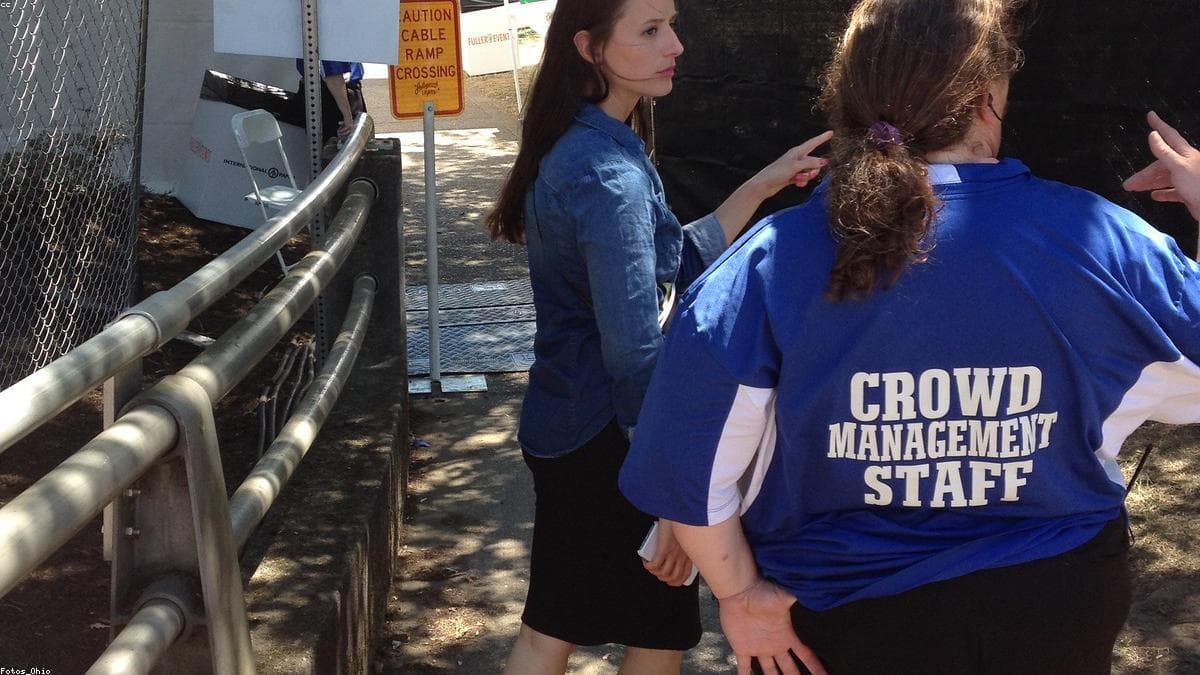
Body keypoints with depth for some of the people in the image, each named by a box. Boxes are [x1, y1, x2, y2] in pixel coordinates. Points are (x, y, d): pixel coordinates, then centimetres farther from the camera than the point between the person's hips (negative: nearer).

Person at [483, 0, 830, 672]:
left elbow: (677, 263, 14)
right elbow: (636, 353, -27)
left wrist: (762, 186, 8)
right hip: (607, 440, -9)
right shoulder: (610, 176, -24)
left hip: (560, 427, 9)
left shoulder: (573, 150, 6)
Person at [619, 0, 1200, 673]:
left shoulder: (772, 262, -19)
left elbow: (686, 458, -17)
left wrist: (740, 593, -2)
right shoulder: (1098, 240, -15)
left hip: (857, 618, -1)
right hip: (1058, 611, 1)